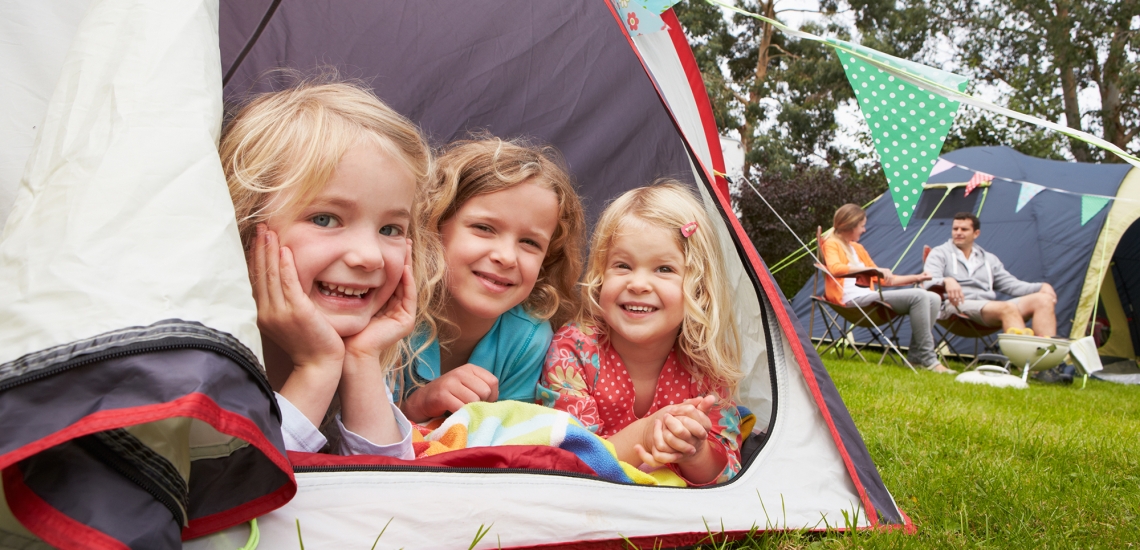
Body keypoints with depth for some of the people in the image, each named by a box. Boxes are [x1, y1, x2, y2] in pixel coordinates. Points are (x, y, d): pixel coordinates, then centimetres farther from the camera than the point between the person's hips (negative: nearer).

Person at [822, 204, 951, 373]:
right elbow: (835, 268, -22)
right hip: (852, 299, -9)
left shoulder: (857, 248, 25)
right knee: (918, 296, -21)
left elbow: (882, 279, 30)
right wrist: (876, 269, -24)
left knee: (933, 298, -2)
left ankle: (915, 355, -5)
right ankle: (928, 359, -18)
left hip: (867, 297, 9)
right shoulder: (832, 244, 0)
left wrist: (916, 278, 26)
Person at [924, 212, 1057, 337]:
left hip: (991, 307, 6)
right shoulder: (940, 254, 12)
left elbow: (1011, 284, 24)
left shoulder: (989, 259, 29)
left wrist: (1042, 287, 5)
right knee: (1007, 308, -34)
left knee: (1044, 299, -15)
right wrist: (946, 281, -30)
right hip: (958, 306, -6)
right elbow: (929, 281, -6)